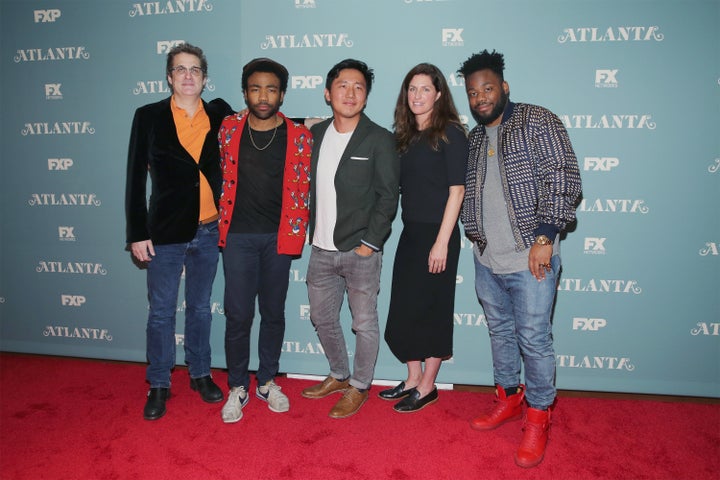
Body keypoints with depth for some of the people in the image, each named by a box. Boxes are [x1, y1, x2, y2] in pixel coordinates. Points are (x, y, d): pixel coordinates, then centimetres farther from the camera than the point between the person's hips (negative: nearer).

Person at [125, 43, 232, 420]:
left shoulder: (219, 115, 4)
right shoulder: (149, 117, -1)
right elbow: (135, 178, -2)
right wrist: (137, 233, -6)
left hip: (208, 231, 2)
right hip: (165, 232, -2)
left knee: (200, 307, 16)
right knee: (162, 312, 8)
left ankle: (200, 374, 32)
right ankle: (158, 385, 24)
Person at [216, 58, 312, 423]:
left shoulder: (298, 135, 0)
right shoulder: (228, 129, 3)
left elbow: (302, 187, 4)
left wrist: (296, 233, 1)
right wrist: (219, 215, 12)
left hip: (278, 238, 0)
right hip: (238, 236, 0)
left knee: (273, 313, 11)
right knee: (238, 315, 2)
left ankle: (267, 381, 28)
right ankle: (237, 388, 19)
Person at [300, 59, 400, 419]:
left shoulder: (379, 139, -6)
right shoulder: (315, 134, 8)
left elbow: (388, 197, -9)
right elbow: (309, 187, 13)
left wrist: (369, 244, -13)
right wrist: (312, 233, 7)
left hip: (360, 251, -5)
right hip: (321, 249, 6)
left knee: (364, 323, 6)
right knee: (322, 317, 17)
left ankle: (359, 387, 25)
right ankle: (339, 375, 38)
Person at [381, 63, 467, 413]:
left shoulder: (450, 133, -8)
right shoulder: (405, 136, 12)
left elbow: (456, 190, -13)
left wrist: (442, 241, -17)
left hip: (437, 234, -7)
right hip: (410, 232, 7)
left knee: (431, 310, 3)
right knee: (404, 308, 12)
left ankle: (427, 387, 19)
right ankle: (413, 379, 28)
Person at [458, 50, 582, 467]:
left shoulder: (538, 122, -6)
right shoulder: (474, 138, 14)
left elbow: (563, 180, -13)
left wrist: (545, 236, -18)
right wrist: (476, 238, 8)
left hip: (529, 258, -6)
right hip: (486, 259, 6)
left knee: (534, 339, 2)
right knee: (500, 332, 17)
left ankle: (538, 416, 20)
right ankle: (509, 398, 35)